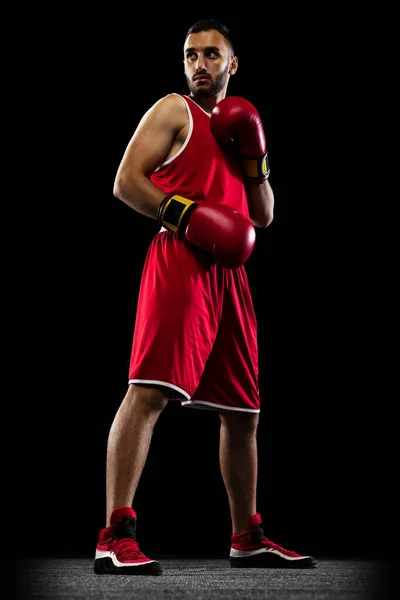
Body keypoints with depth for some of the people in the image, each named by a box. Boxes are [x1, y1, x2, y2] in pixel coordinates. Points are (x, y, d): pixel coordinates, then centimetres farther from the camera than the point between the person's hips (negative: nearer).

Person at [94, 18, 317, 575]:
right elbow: (126, 181, -6)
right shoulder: (174, 111, 6)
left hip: (229, 272, 8)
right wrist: (186, 215, -17)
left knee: (243, 412, 12)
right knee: (148, 391, -21)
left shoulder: (237, 124, 26)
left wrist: (254, 159, 9)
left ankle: (247, 538, 24)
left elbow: (264, 216, 24)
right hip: (180, 261, -7)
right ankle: (116, 536, -25)